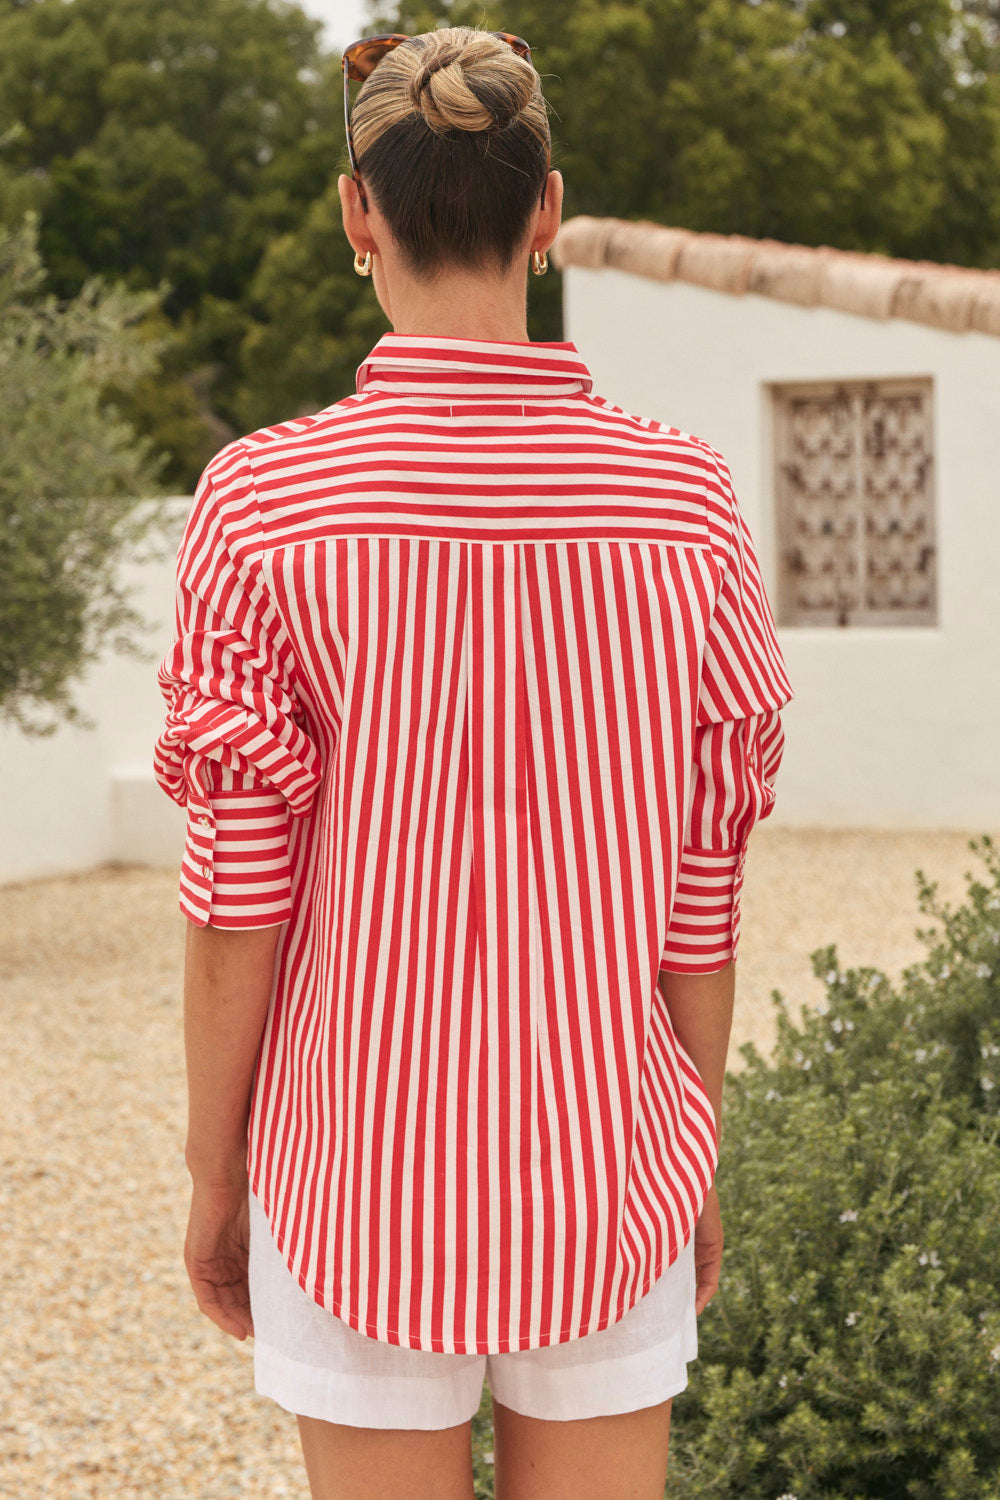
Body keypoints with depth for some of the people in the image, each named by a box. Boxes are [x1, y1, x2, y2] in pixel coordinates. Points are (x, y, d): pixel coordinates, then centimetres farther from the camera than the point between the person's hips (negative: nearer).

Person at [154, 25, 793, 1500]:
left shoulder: (261, 505, -14)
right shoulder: (689, 507, -8)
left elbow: (240, 899, -11)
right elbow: (702, 895, -3)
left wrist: (213, 1177, 2)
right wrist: (701, 1163, 10)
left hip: (363, 1177, -1)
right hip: (605, 1182, 2)